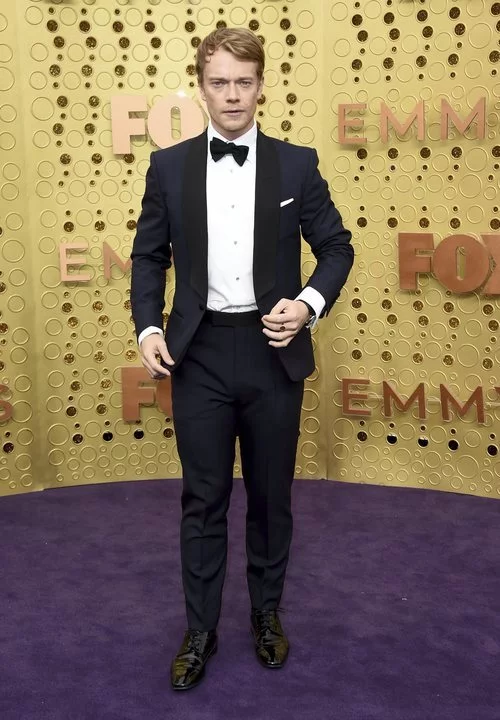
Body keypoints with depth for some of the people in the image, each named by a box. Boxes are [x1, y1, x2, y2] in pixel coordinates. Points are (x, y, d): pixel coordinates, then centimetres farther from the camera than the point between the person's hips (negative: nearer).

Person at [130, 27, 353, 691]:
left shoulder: (297, 165, 1)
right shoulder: (169, 166, 3)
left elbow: (336, 246, 6)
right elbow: (150, 256, 7)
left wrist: (310, 302, -11)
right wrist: (148, 327, -6)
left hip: (274, 351, 0)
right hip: (199, 353, 0)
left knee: (271, 495, 13)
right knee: (203, 500, 8)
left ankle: (267, 615, 33)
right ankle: (200, 630, 25)